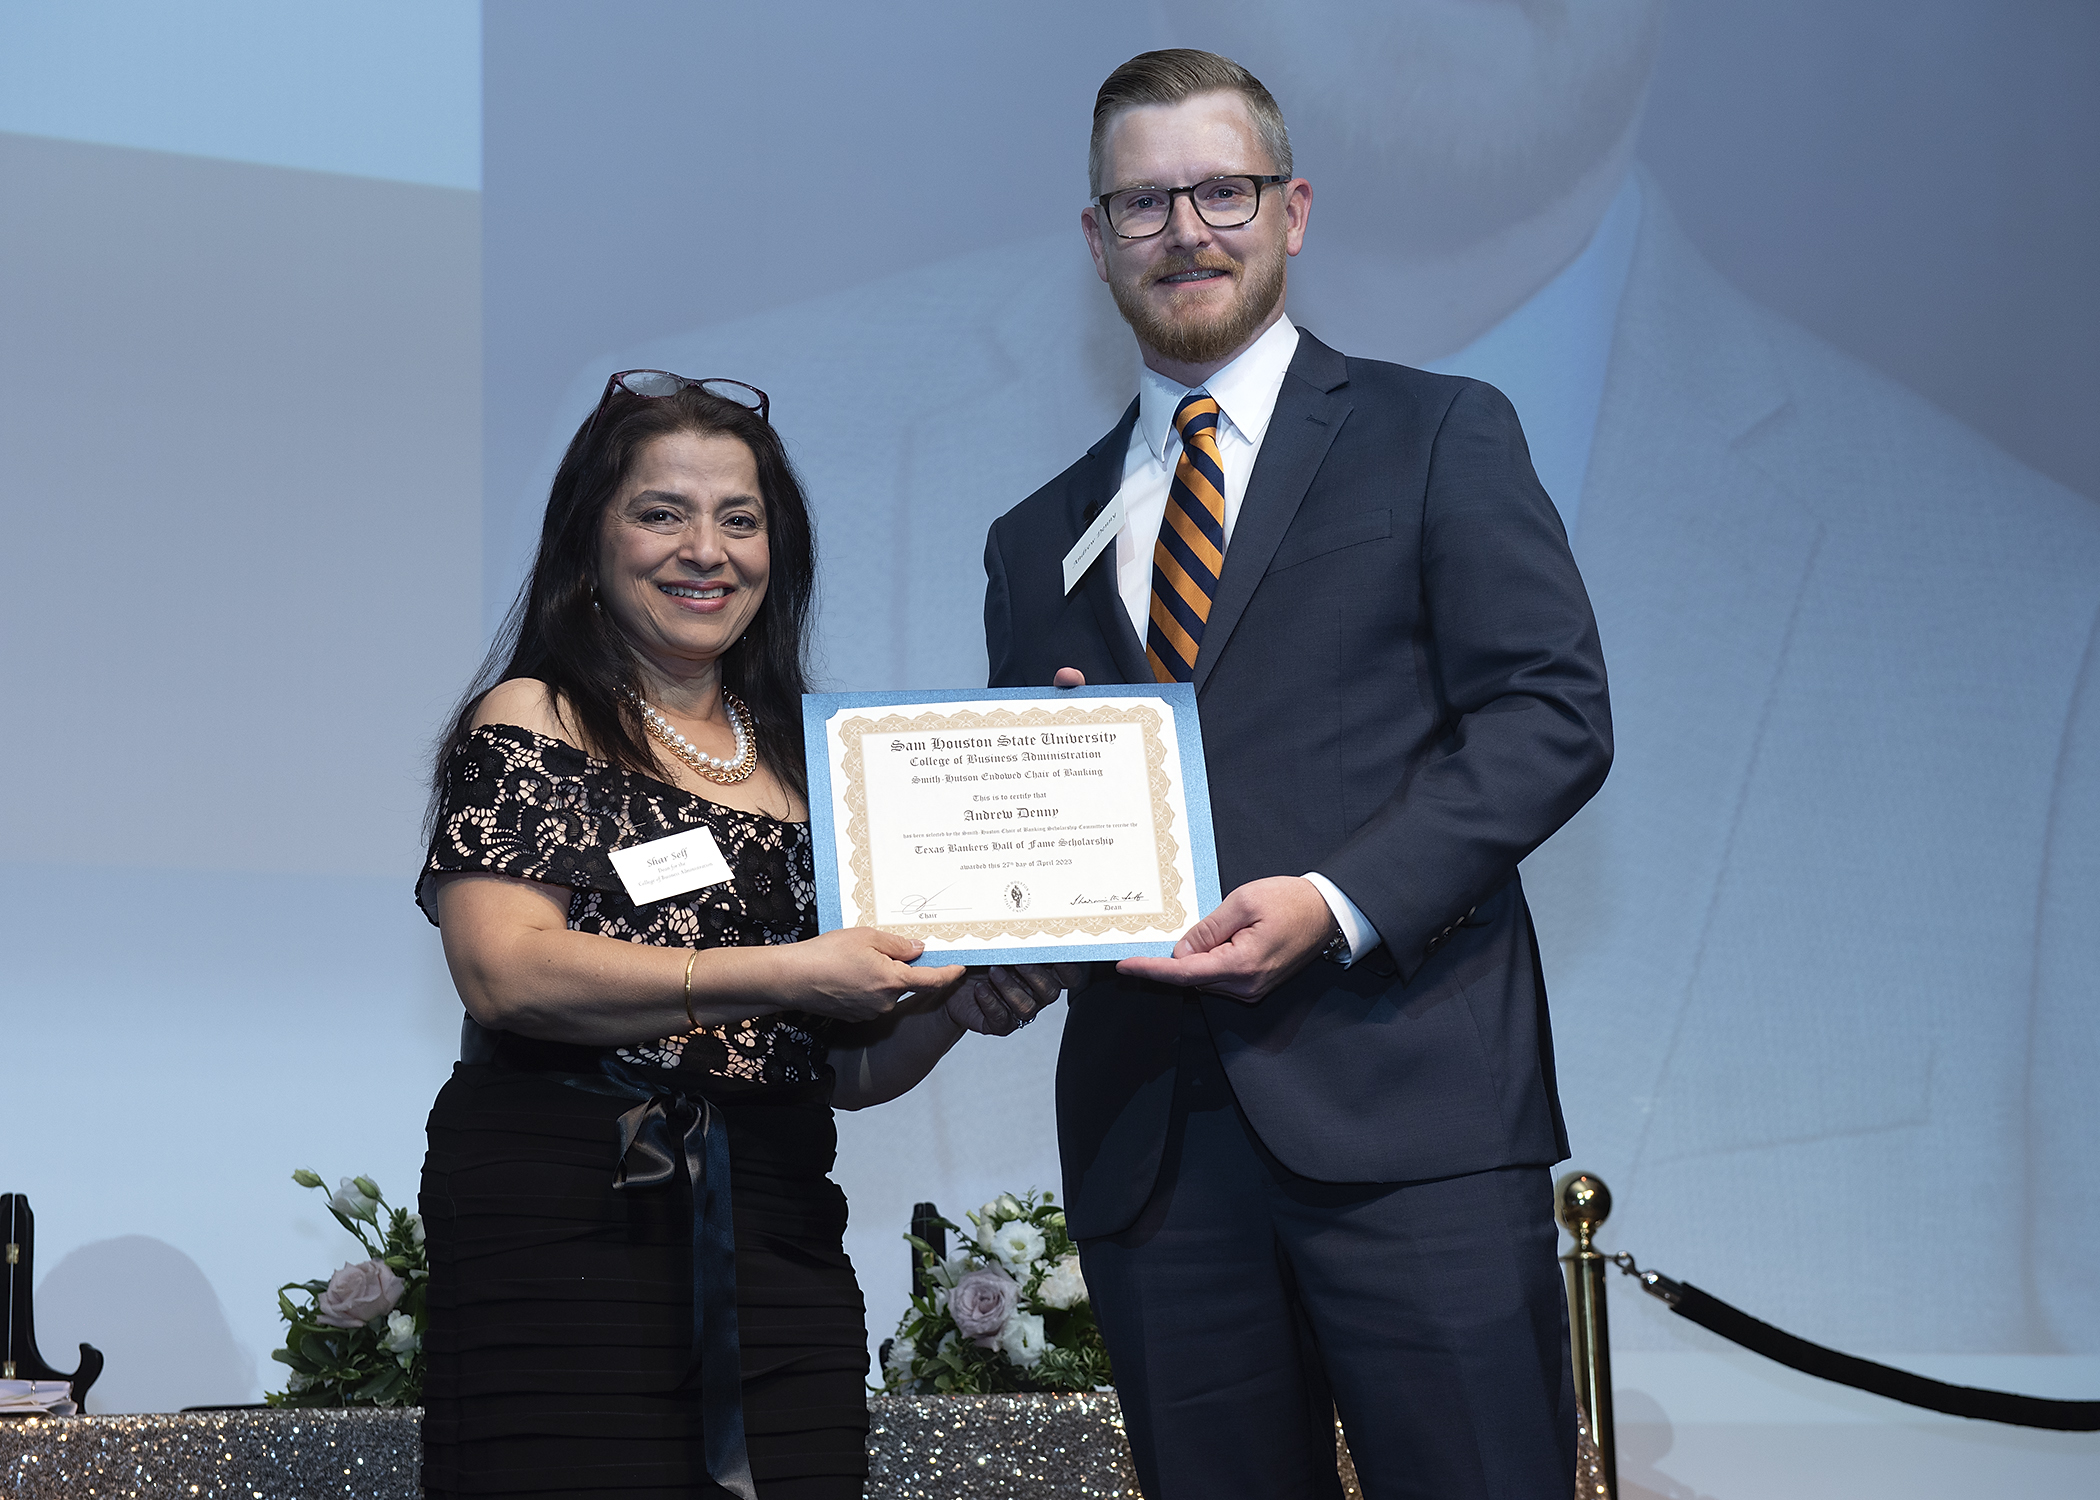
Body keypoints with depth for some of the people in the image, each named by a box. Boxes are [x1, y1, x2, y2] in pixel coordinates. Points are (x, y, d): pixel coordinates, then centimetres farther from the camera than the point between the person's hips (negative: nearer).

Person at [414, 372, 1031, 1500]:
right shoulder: (534, 721, 3)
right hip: (562, 1230, -4)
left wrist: (952, 1004, -2)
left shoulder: (803, 762, 16)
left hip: (777, 1234, 5)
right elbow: (507, 971, -12)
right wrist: (786, 974, -16)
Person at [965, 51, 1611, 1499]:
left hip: (1401, 1107, -4)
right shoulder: (1039, 540, 20)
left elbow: (1554, 712, -2)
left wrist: (1337, 903, -15)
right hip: (1147, 1133, 4)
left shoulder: (1438, 437, 8)